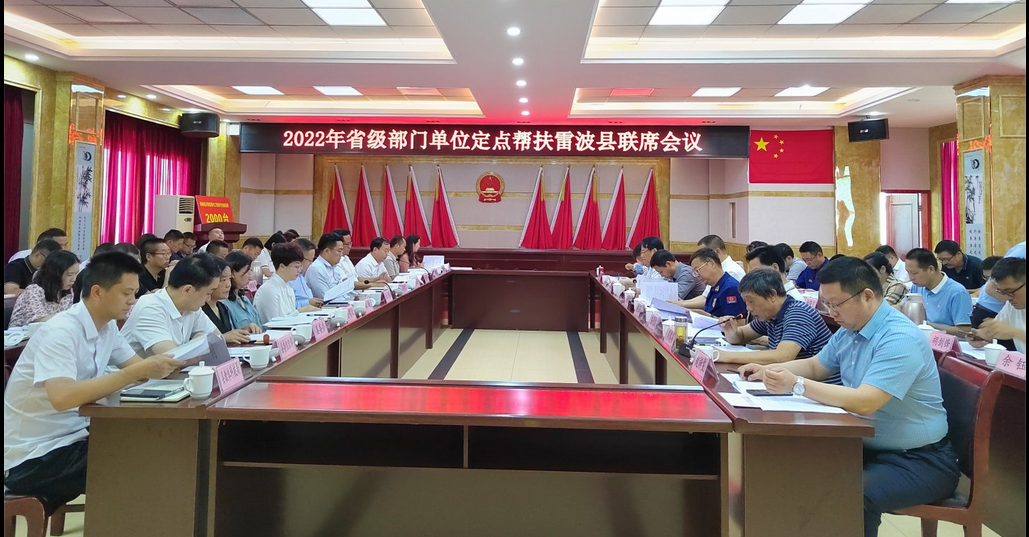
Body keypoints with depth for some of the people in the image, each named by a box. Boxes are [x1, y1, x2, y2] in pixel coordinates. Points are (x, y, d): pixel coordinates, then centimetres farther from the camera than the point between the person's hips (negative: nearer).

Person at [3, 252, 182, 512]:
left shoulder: (108, 327, 3)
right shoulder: (60, 332, -24)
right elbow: (62, 398, -38)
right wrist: (140, 371, -39)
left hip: (72, 436, 8)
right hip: (33, 456, -8)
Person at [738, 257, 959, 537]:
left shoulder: (900, 338, -23)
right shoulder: (849, 330, 5)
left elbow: (864, 403, -32)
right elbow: (815, 366, 22)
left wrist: (796, 385, -32)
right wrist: (768, 370, 6)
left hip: (919, 461, -8)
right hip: (870, 448, 8)